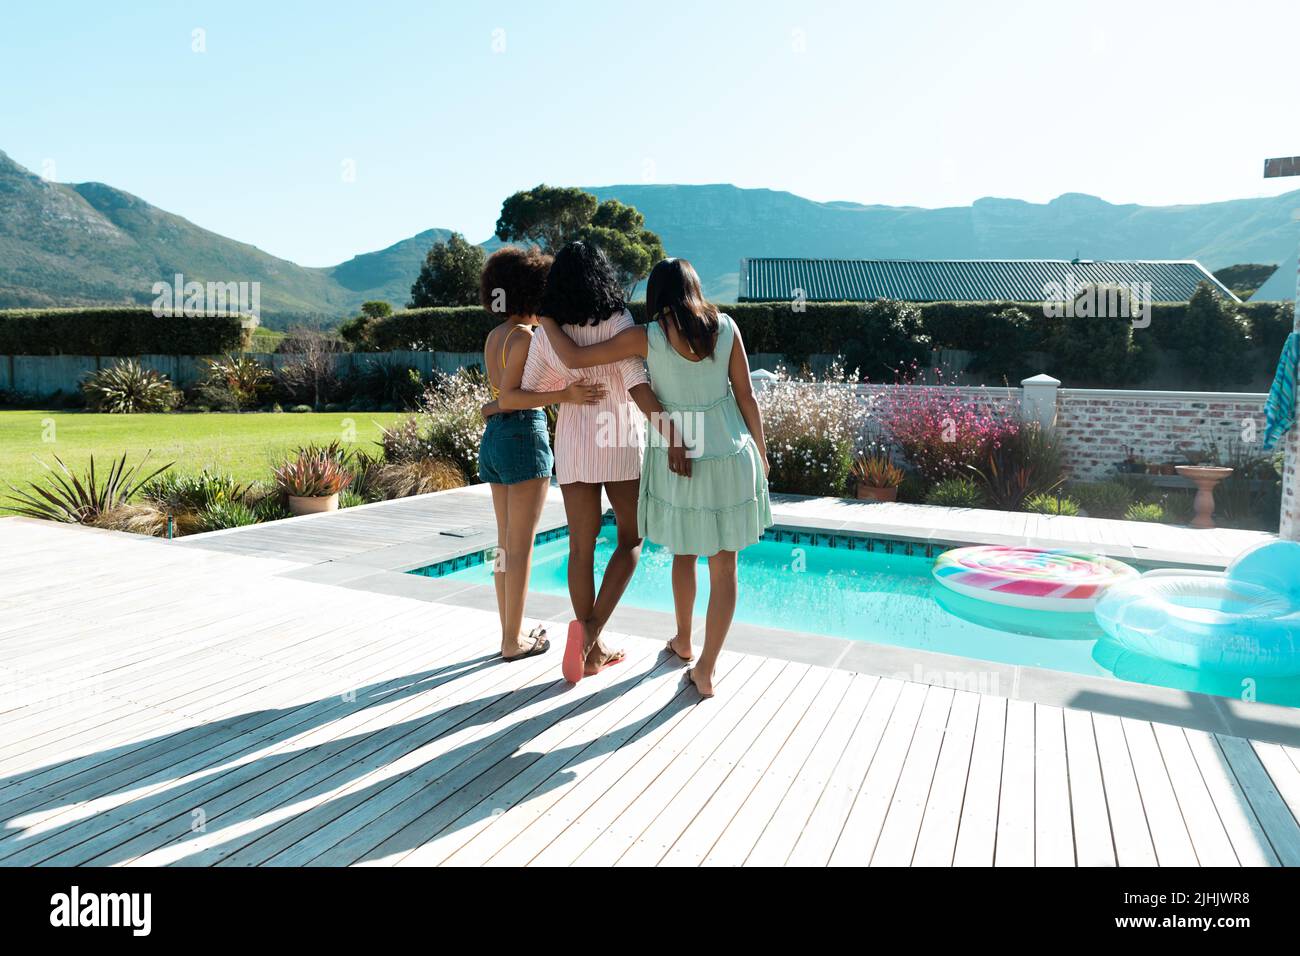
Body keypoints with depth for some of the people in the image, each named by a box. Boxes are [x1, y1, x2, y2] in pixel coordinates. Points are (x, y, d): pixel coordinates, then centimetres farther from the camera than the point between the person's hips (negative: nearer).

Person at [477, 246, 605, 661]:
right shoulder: (525, 336, -12)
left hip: (493, 439, 9)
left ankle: (509, 632, 22)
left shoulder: (494, 336, 12)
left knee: (506, 544, 13)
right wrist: (564, 395, -27)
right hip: (524, 436, -8)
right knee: (521, 547, -1)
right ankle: (514, 640, 7)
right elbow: (508, 398, -18)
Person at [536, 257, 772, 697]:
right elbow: (746, 395, -1)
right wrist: (760, 452, 10)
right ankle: (705, 671, 8)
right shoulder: (725, 326, -3)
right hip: (728, 458, 0)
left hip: (677, 461, 0)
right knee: (724, 567, 8)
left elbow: (573, 358, -8)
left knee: (684, 552, 23)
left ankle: (683, 641, 40)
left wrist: (544, 318, 9)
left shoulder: (646, 336, -8)